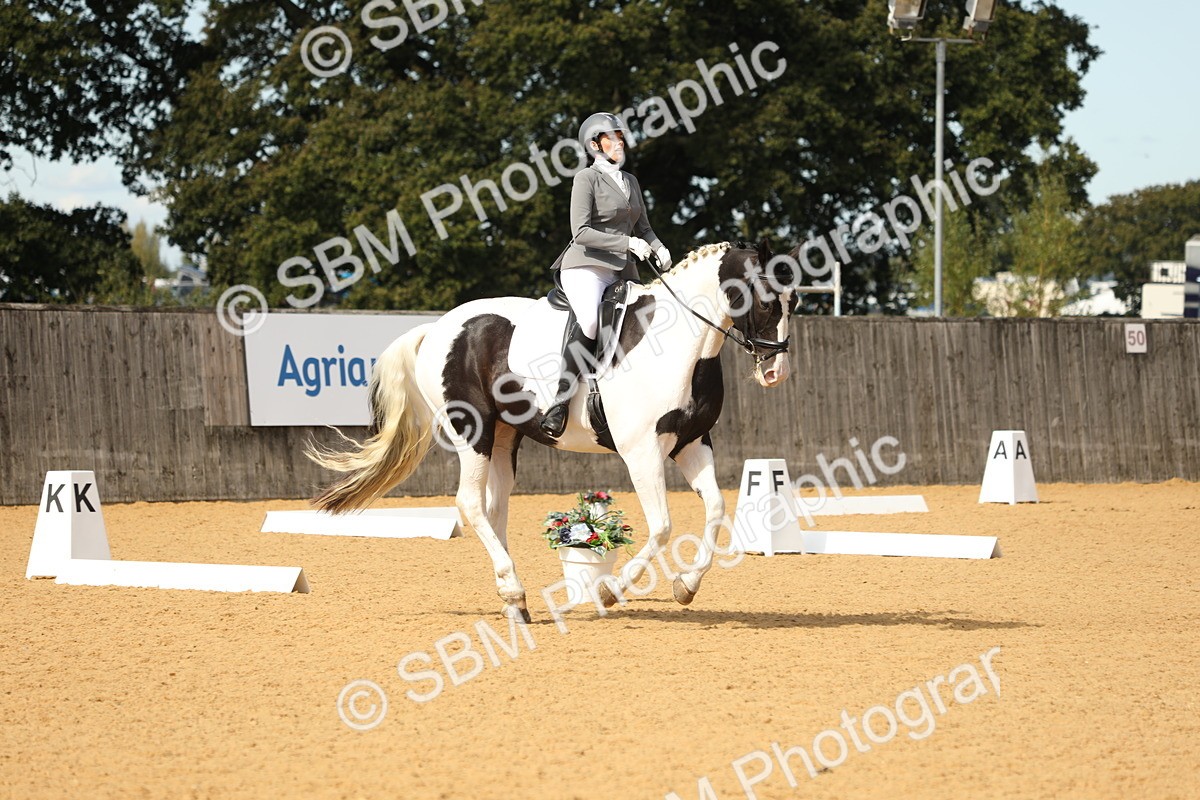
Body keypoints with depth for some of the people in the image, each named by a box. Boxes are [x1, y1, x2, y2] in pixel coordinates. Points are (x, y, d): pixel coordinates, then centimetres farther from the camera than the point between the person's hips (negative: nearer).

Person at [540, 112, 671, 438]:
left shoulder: (630, 181, 20)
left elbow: (642, 227, 26)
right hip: (587, 266, -8)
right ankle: (561, 402, -33)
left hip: (623, 272, 8)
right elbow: (581, 232, -12)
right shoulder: (587, 178, -3)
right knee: (590, 320, -33)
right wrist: (627, 243, -18)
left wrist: (659, 249, 4)